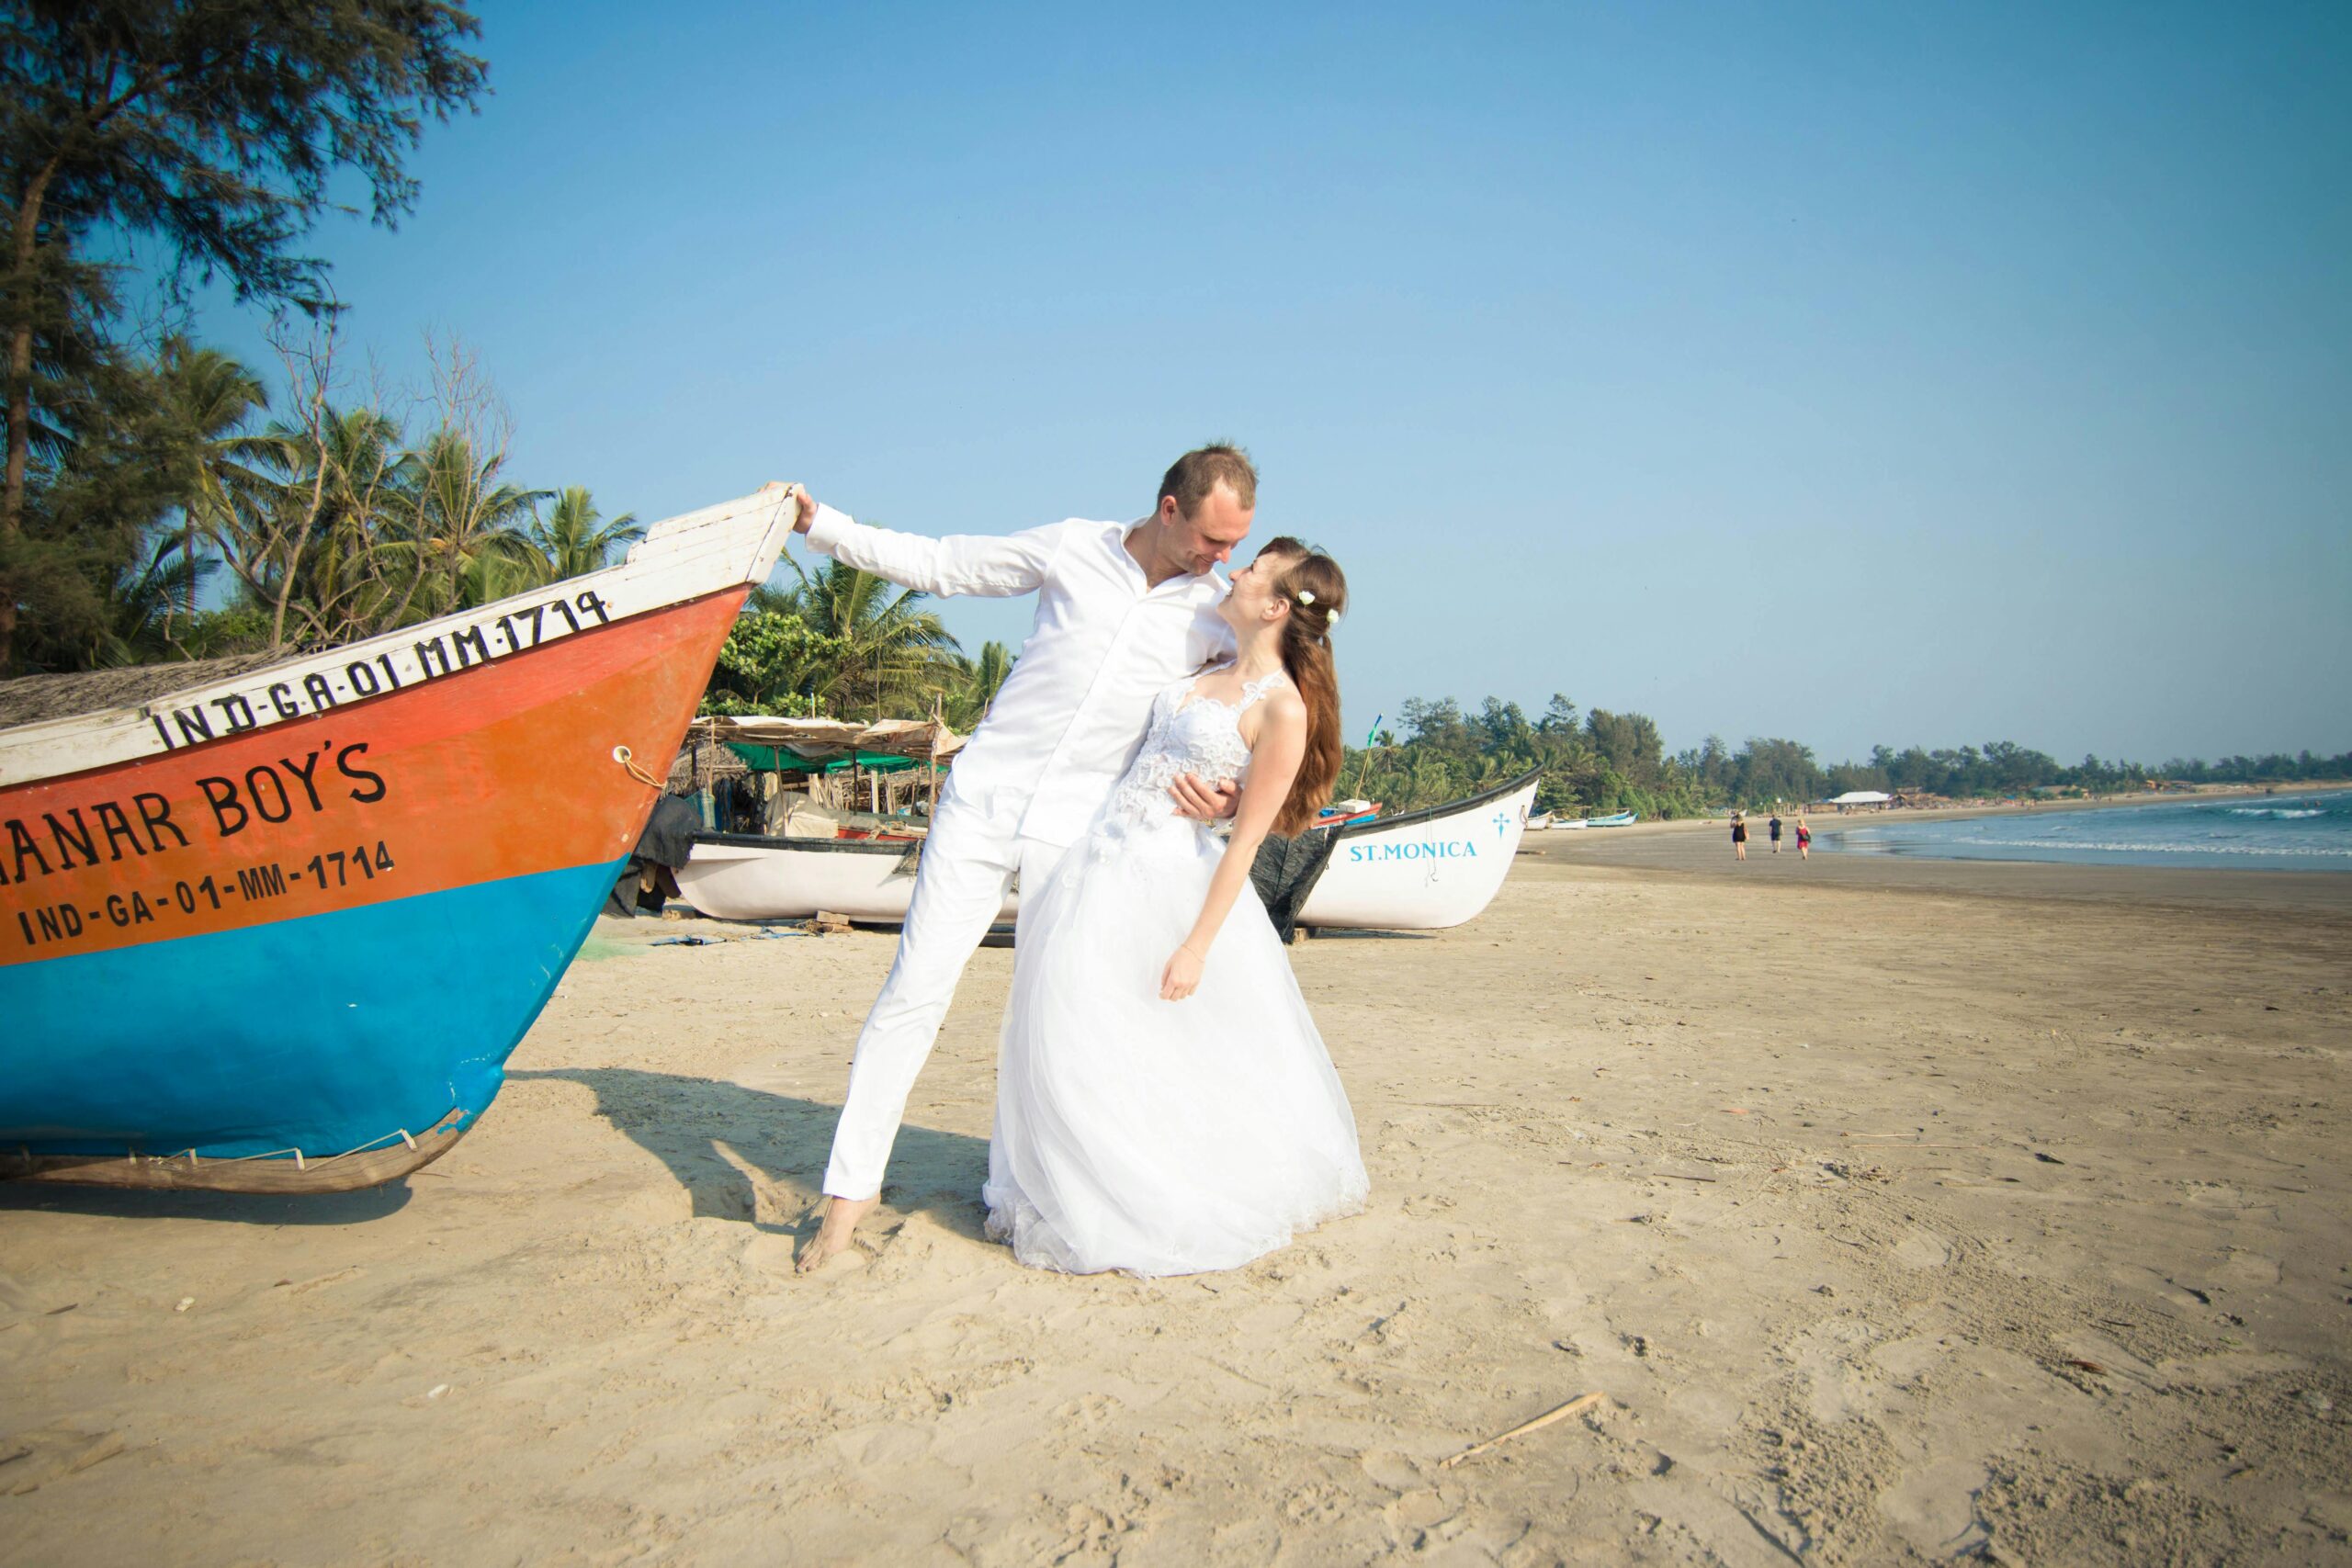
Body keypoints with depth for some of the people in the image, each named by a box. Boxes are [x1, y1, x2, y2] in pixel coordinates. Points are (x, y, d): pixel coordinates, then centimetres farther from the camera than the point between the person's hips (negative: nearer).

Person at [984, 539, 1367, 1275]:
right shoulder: (1208, 669, 11)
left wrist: (1196, 946, -15)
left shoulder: (1283, 708, -12)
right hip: (1103, 866, 7)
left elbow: (1246, 840, -14)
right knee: (1070, 1035, 8)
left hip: (1172, 879, -7)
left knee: (1203, 1046, 2)